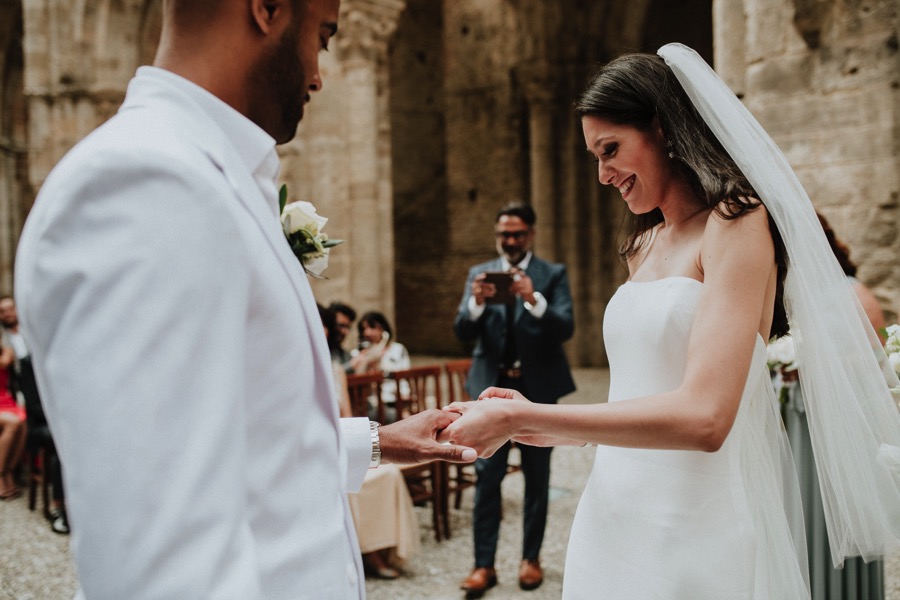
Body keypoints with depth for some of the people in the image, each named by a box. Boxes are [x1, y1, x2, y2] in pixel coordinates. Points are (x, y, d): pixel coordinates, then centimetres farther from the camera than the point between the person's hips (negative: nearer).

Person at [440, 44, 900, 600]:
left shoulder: (736, 223, -11)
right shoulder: (645, 246, 13)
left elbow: (703, 417, -24)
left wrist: (517, 418, -21)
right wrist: (546, 429, 1)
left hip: (692, 532, -7)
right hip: (615, 520, 7)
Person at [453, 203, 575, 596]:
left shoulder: (553, 274, 1)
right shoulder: (479, 274, 7)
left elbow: (566, 328, -12)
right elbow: (463, 333, -2)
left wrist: (533, 299, -29)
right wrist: (476, 302, -23)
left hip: (538, 388, -1)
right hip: (492, 387, 1)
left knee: (537, 477, 8)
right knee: (486, 476, -2)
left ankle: (531, 559, 21)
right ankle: (484, 565, 5)